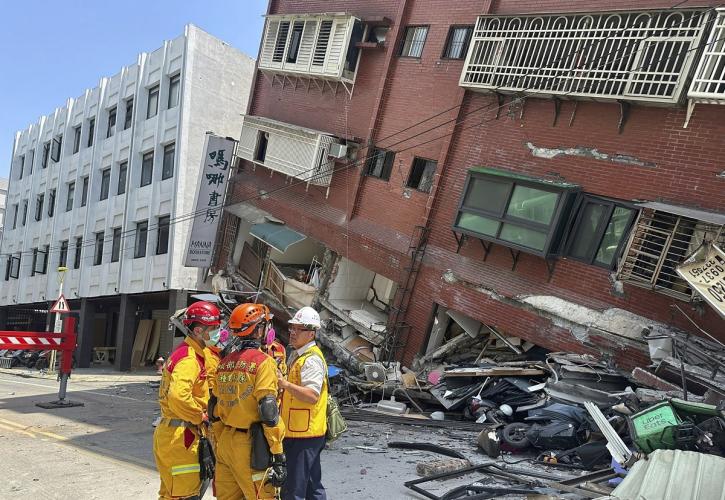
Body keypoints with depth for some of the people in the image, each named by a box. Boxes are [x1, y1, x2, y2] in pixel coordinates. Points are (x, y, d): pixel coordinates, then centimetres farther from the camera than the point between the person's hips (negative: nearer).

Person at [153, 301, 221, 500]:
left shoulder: (189, 353, 14)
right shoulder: (189, 359, -20)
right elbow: (178, 396, -34)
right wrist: (201, 416, -21)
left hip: (169, 433, 10)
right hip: (180, 436, -10)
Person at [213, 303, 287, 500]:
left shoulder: (224, 361, 8)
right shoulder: (262, 362, -14)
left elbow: (216, 406, 14)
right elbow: (269, 412, -18)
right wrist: (278, 456, -15)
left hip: (225, 441, 7)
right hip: (249, 445, -7)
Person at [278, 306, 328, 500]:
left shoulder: (311, 359, -16)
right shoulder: (297, 355, 16)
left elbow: (312, 395, -28)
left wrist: (285, 383, -34)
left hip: (304, 435, -10)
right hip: (308, 433, 10)